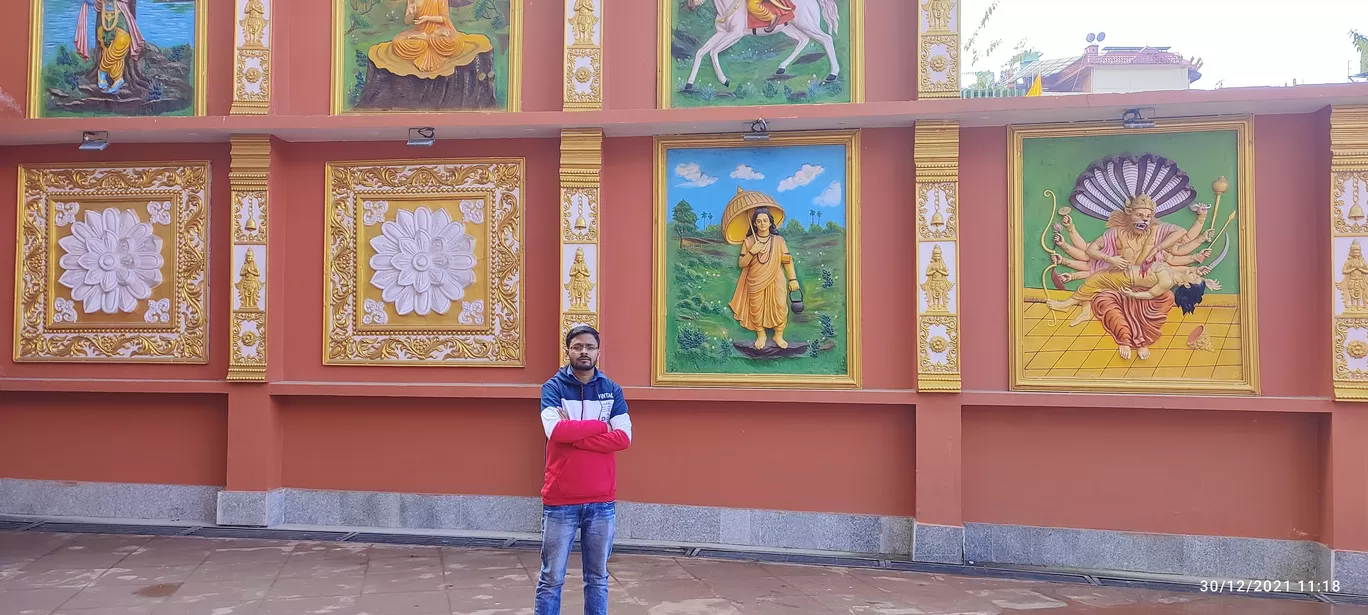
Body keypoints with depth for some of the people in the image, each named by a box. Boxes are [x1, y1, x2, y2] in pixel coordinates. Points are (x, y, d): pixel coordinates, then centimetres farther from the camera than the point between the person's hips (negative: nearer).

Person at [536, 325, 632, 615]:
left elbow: (624, 437, -8)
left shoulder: (612, 390, 5)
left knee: (598, 578, 12)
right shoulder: (553, 388, -2)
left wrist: (574, 434, -14)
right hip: (560, 500, -2)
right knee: (551, 579, 6)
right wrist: (600, 425, -11)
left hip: (602, 501, 2)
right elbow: (555, 430, -19)